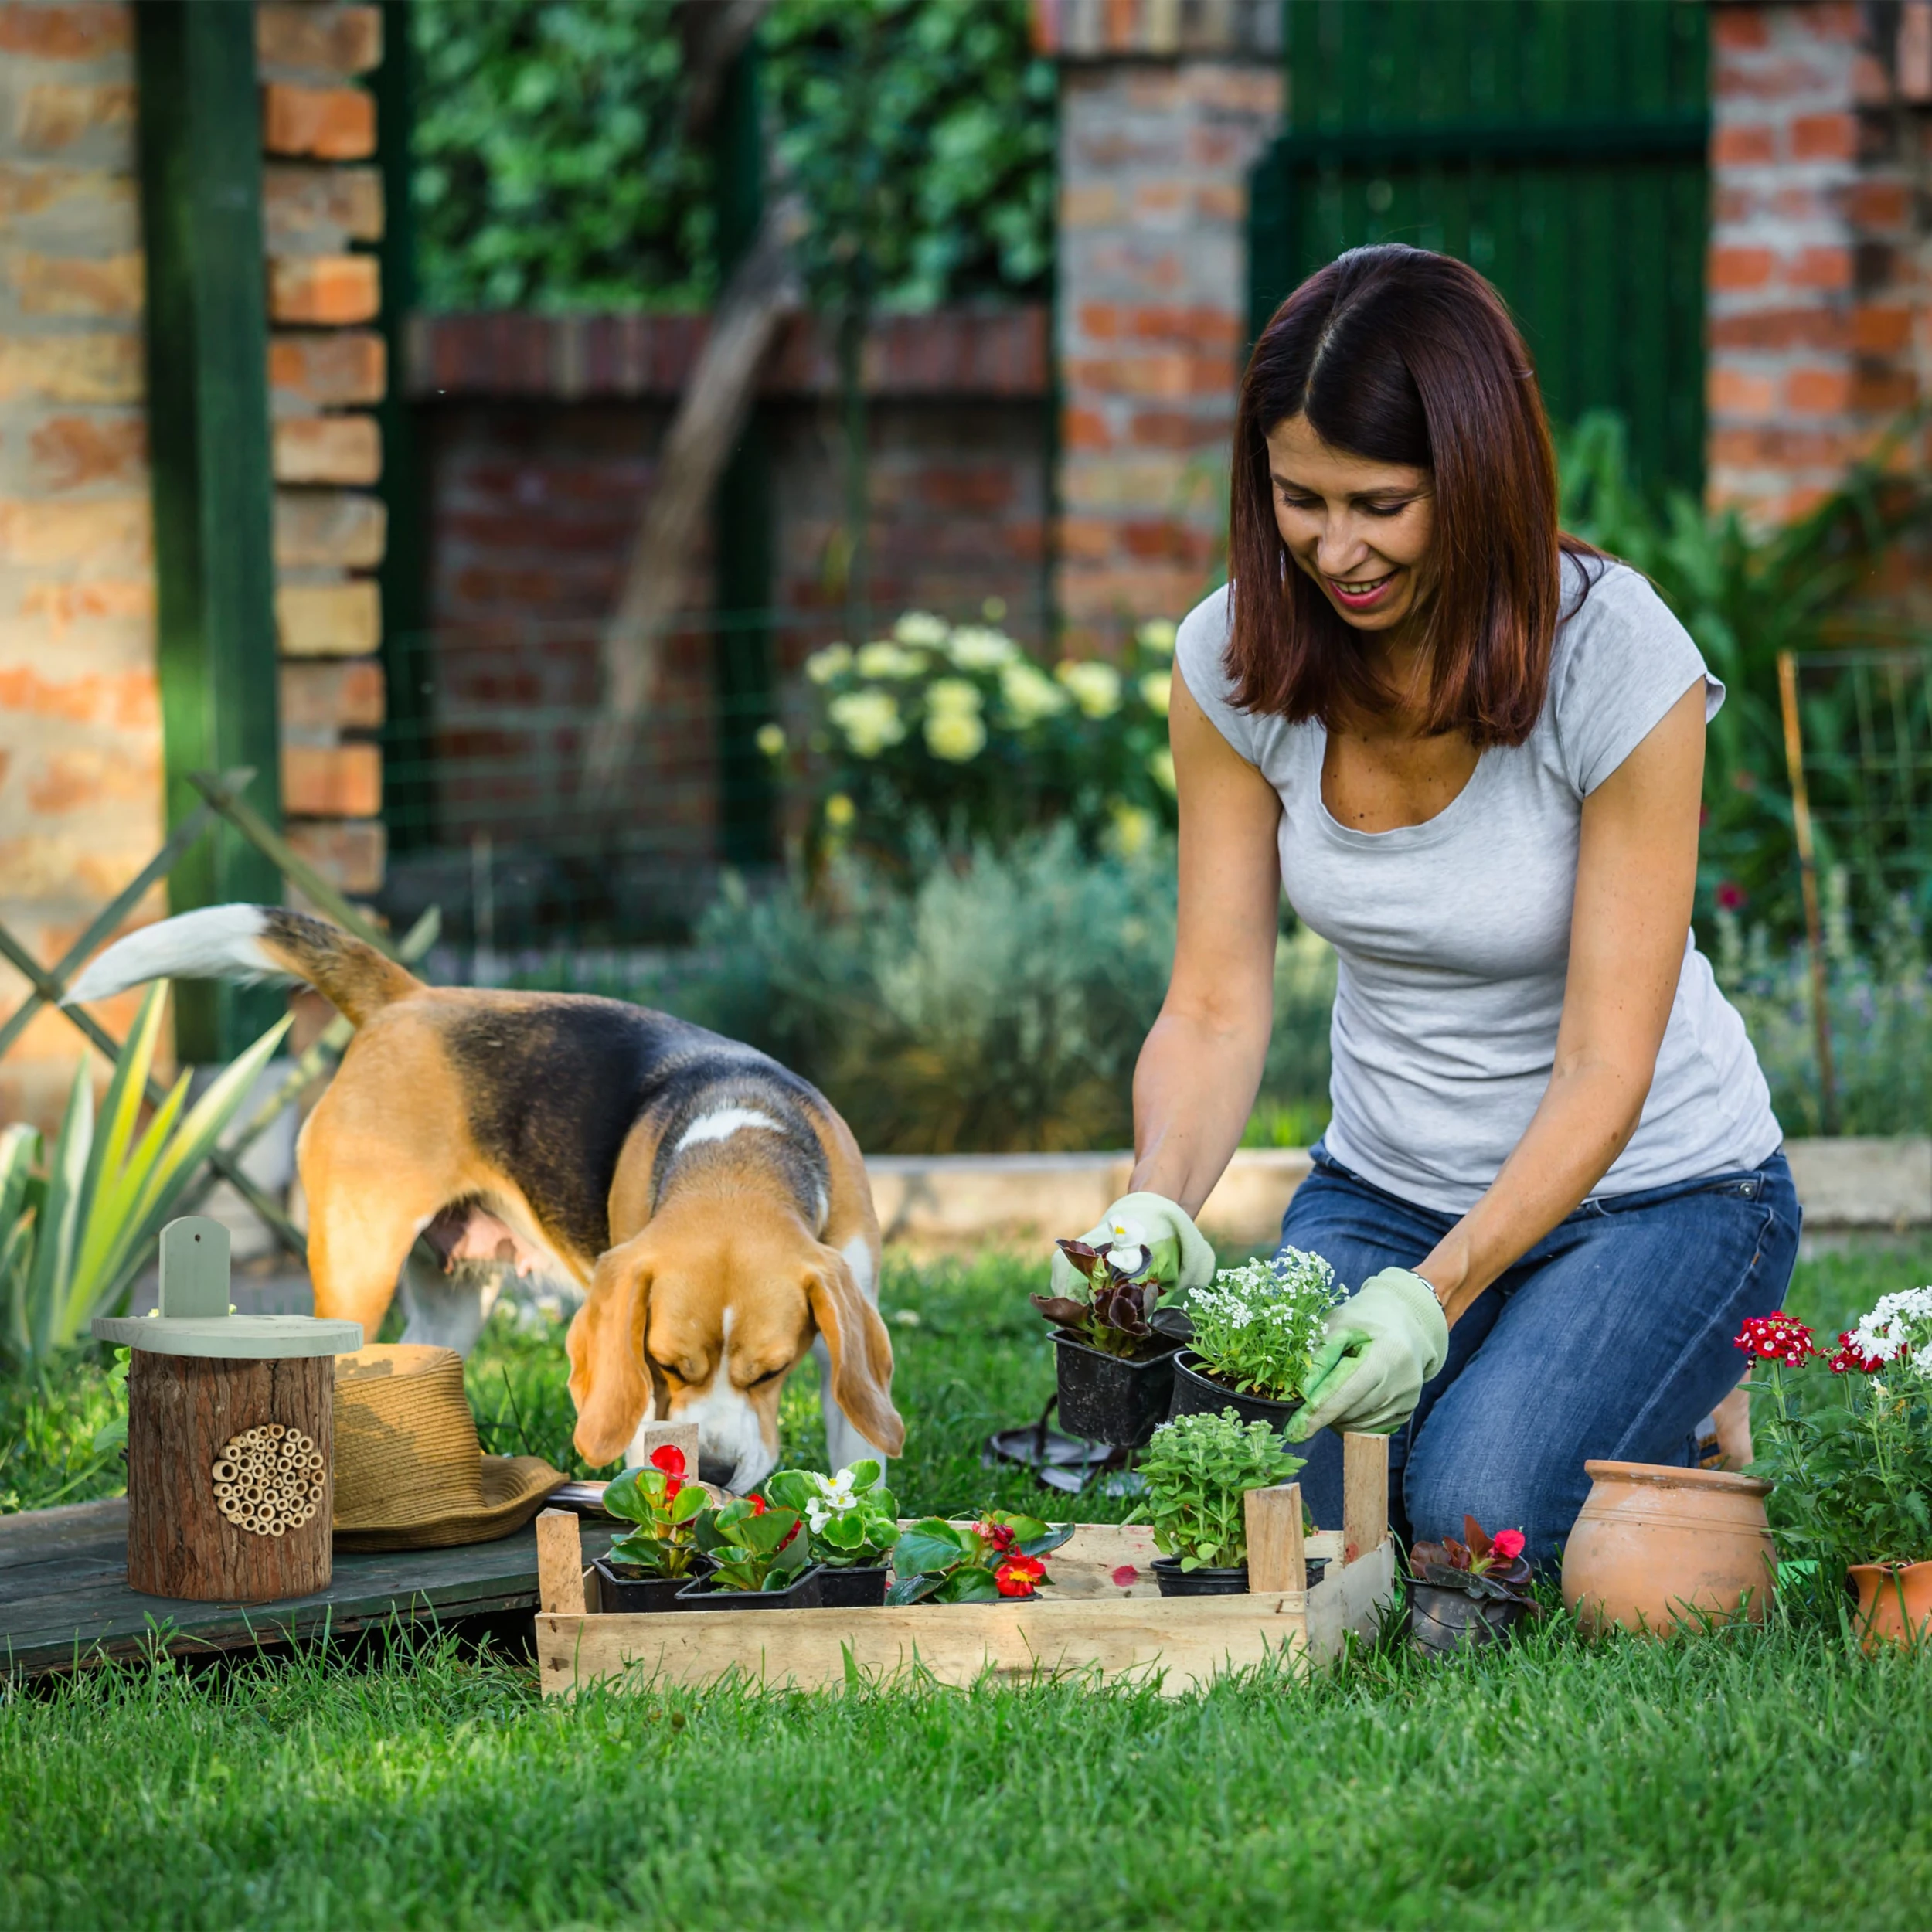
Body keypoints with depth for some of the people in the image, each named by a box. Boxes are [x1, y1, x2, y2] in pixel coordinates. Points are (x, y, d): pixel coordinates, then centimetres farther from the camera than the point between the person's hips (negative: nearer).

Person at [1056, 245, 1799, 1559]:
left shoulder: (1619, 660, -23)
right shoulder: (1234, 661, -10)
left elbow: (1604, 1068, -22)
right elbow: (1216, 1006, -9)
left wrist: (1441, 1291, -35)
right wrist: (1159, 1204, -29)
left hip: (1656, 1192, -3)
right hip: (1386, 1189, 4)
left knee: (1477, 1517, -27)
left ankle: (1673, 1443, 7)